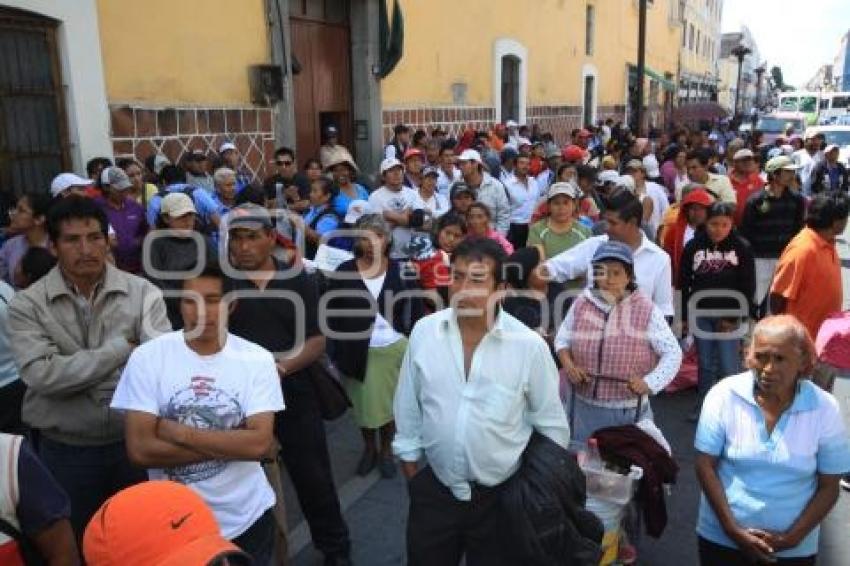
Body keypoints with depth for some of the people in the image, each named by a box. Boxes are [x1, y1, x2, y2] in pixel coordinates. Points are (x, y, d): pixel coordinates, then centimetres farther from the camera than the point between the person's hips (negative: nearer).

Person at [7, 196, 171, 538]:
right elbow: (42, 374, -19)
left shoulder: (143, 293, -6)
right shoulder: (27, 304, -6)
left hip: (135, 442, 0)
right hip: (64, 451, 0)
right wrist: (122, 349, -18)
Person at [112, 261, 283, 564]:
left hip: (245, 518, 1)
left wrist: (177, 432, -19)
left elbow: (260, 444, -18)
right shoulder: (147, 356, -10)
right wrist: (231, 445, -17)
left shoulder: (257, 359, -10)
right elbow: (140, 449, -15)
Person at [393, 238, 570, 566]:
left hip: (502, 496, -1)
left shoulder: (529, 345, -16)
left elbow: (551, 422, -3)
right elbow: (408, 409, 2)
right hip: (434, 490, 2)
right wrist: (411, 474, 7)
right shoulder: (423, 332, -9)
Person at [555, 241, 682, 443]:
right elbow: (562, 339, 10)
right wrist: (567, 363, -8)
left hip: (630, 411, -2)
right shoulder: (581, 304, -3)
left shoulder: (647, 310, -11)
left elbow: (673, 352, -6)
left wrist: (649, 383, -16)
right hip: (584, 407, 3)